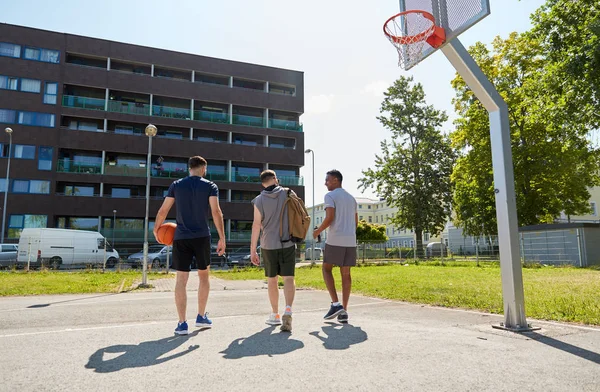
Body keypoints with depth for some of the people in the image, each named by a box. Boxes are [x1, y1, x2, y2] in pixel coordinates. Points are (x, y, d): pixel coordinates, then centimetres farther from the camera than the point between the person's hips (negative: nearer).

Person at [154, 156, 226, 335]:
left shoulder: (176, 185, 7)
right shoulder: (210, 186, 1)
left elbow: (163, 210, 5)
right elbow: (216, 212, -10)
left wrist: (156, 228, 22)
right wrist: (222, 238, -9)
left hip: (181, 238, 1)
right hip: (202, 237, -1)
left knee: (181, 279, 3)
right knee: (203, 275, 17)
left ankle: (182, 324, 3)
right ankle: (201, 317, 24)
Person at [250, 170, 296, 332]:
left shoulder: (260, 200, -4)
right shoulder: (288, 194, 0)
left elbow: (256, 225, -9)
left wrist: (252, 250, -5)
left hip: (269, 245, 0)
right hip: (288, 243, 0)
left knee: (272, 280, 13)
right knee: (288, 278, 1)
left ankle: (275, 315, 22)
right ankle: (288, 310, -20)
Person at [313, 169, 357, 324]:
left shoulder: (330, 196, -4)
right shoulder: (351, 198, 18)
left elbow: (330, 217, -15)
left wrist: (318, 231, -1)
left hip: (335, 240, -6)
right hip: (351, 241, 6)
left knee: (326, 269, 8)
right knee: (346, 273, 7)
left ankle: (336, 304, -2)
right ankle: (344, 311, 6)